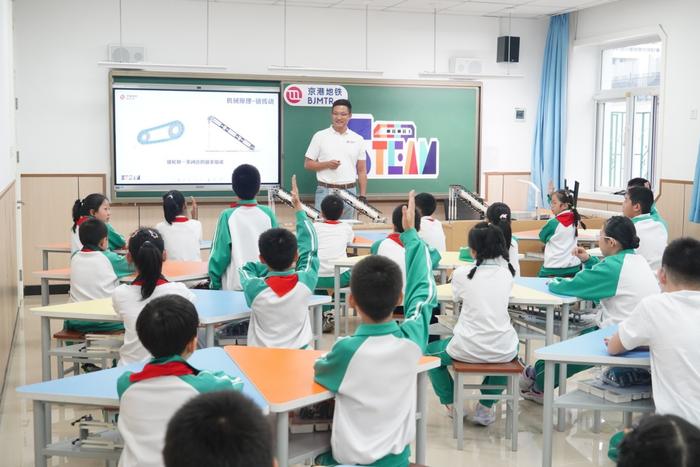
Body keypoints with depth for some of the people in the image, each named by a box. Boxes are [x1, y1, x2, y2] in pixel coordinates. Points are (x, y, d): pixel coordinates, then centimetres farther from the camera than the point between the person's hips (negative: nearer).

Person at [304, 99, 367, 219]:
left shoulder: (358, 139, 8)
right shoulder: (320, 136, 2)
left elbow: (361, 170, 9)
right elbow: (307, 164, 3)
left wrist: (363, 196, 2)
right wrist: (327, 164, -14)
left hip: (349, 192, 2)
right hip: (325, 191, -2)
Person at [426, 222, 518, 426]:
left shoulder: (462, 274, -7)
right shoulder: (506, 272, 0)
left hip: (469, 350, -2)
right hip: (503, 351, 3)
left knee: (429, 352, 27)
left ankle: (452, 404, 25)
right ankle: (486, 407, 31)